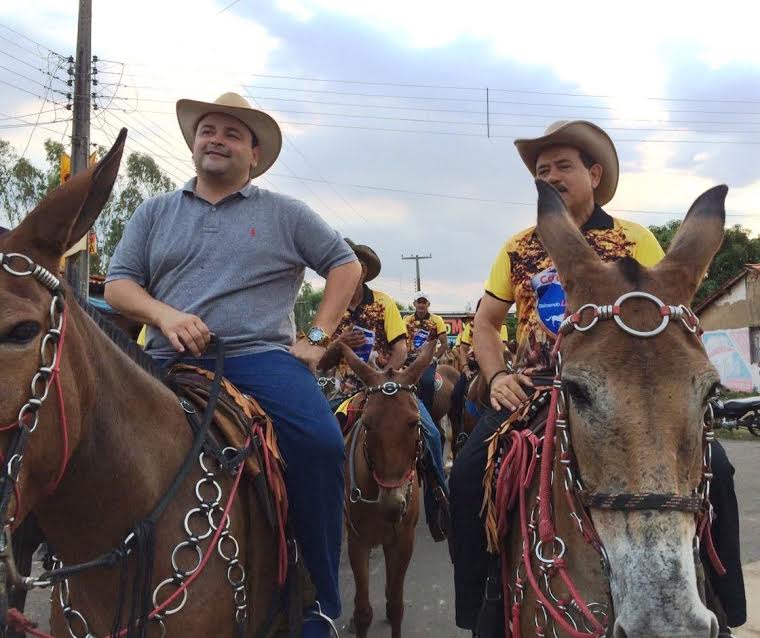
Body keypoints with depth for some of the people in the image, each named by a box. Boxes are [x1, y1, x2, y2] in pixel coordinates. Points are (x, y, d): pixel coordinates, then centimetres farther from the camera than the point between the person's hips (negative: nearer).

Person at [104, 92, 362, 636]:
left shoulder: (286, 213, 14)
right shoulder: (155, 212, 19)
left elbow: (346, 265, 14)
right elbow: (118, 284, 12)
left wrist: (318, 338, 3)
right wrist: (165, 315, -10)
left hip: (260, 356, -2)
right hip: (170, 362, 3)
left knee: (321, 443, -29)